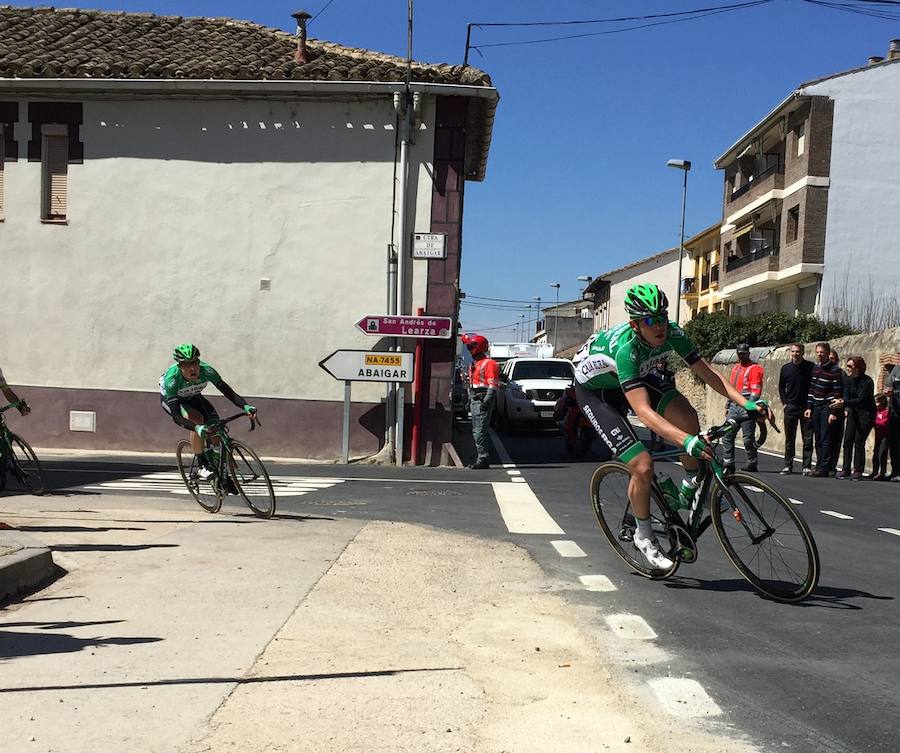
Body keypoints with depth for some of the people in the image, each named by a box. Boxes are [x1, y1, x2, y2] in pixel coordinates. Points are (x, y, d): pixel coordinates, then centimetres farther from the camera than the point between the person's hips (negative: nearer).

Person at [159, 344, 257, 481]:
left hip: (192, 397, 4)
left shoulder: (206, 371, -33)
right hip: (170, 399, -4)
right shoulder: (171, 378, -40)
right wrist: (197, 428, -60)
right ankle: (200, 465, -17)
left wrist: (245, 406, -47)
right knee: (197, 419, -33)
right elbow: (176, 416, -44)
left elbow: (228, 392, -29)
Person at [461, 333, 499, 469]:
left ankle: (483, 459, -13)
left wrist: (486, 401, -22)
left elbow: (493, 385, -15)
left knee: (480, 431, -14)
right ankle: (482, 458, 16)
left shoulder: (489, 363, -10)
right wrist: (469, 399, 21)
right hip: (474, 400, 10)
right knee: (476, 431, 11)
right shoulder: (474, 364, 21)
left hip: (483, 401, -10)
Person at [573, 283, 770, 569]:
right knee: (643, 466, -18)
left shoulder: (672, 333, -21)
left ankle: (690, 491, 3)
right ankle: (643, 537, 7)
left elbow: (707, 373, -15)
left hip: (636, 377, 6)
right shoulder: (627, 348, -40)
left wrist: (746, 402, -27)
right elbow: (644, 411, -47)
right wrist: (686, 441, -59)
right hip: (594, 389, -6)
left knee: (687, 417, -20)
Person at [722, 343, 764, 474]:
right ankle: (729, 463, 10)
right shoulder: (736, 367, 19)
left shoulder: (754, 368, -5)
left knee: (748, 437, -2)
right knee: (727, 436, 4)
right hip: (734, 406, 7)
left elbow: (756, 391, -12)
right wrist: (727, 406, 21)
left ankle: (752, 464, 7)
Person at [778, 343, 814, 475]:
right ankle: (788, 465, 13)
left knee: (808, 439, -1)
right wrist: (784, 402, 6)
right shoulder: (786, 368, 6)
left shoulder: (810, 367, -4)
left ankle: (807, 466, 3)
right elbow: (781, 387, 16)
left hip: (806, 408, -3)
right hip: (790, 407, 3)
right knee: (789, 438, 7)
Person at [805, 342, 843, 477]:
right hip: (816, 407, 7)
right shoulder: (815, 368, 11)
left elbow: (838, 393, -12)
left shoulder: (835, 371, -10)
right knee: (818, 439, 9)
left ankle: (824, 468, -5)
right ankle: (819, 465, 14)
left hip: (827, 407, -7)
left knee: (826, 439, -6)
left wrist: (833, 412, -16)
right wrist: (809, 407, 11)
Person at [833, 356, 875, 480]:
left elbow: (861, 399, -26)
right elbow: (846, 395, -4)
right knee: (848, 440, 0)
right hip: (853, 413, 6)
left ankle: (858, 471, 1)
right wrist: (846, 408, -24)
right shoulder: (848, 380, 2)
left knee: (859, 441, -9)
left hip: (866, 414, -6)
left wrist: (843, 403, -36)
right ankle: (846, 470, 5)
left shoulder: (867, 381, -18)